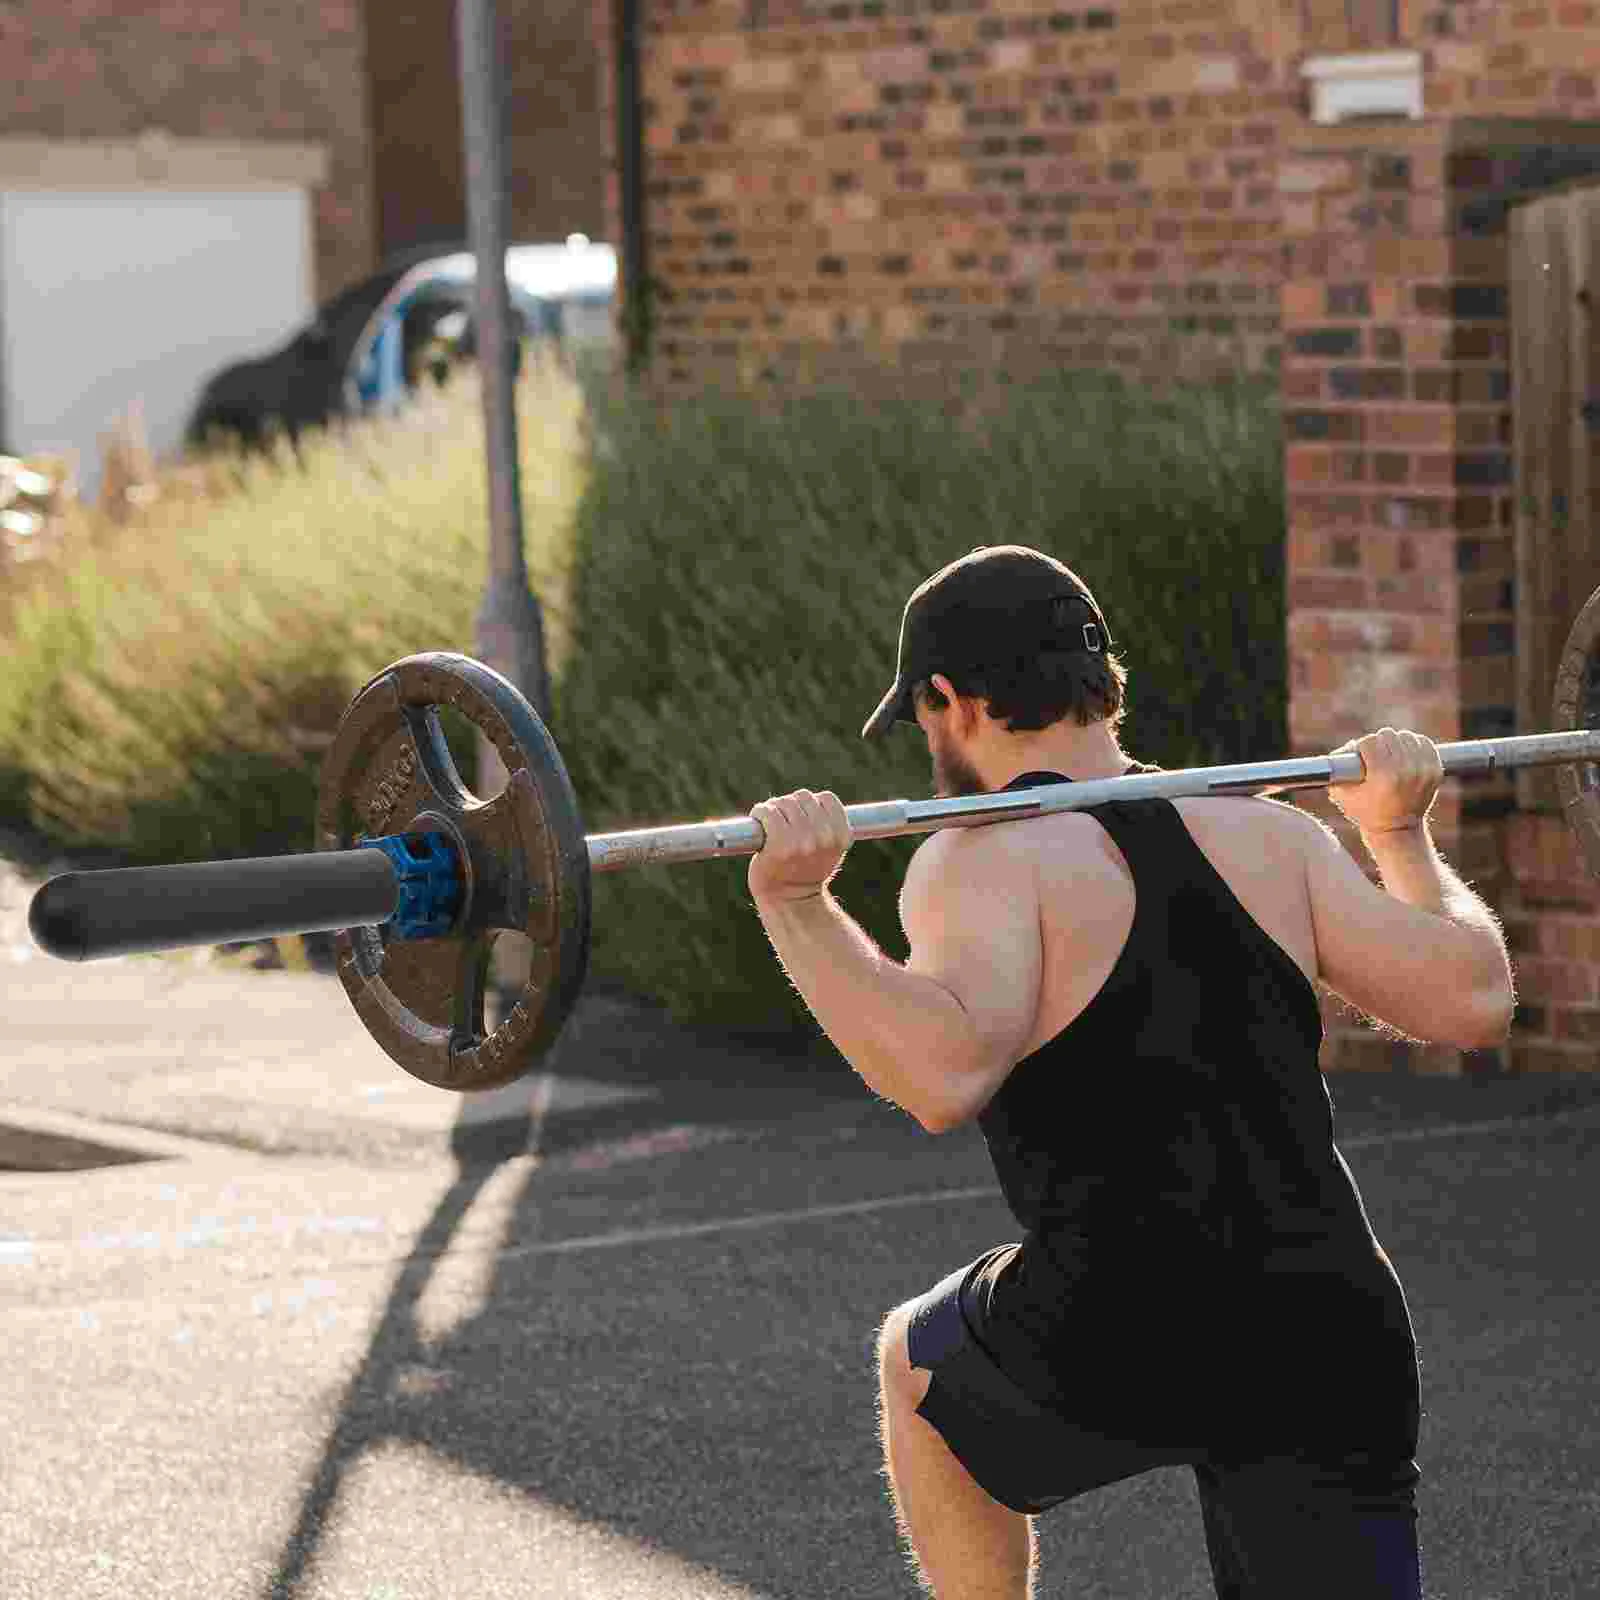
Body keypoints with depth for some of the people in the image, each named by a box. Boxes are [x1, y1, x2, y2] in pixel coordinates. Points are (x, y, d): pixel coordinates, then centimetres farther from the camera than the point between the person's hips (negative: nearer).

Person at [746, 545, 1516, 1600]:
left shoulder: (992, 861, -4)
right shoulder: (1265, 833, 12)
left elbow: (942, 1074, -22)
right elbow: (1471, 997, 10)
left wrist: (796, 908, -18)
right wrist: (1401, 833, 26)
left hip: (1116, 1349, -4)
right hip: (1332, 1345, 4)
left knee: (920, 1364, 31)